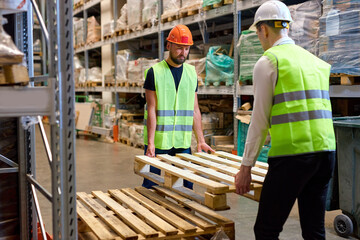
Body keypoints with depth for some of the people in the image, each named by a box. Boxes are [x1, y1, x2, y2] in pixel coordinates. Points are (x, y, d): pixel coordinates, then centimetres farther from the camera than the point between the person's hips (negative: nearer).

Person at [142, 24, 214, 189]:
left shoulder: (191, 72, 9)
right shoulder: (154, 72, -5)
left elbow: (194, 109, 9)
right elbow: (151, 109, -9)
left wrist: (201, 140, 5)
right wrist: (150, 143, -15)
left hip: (183, 142, 4)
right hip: (158, 140, -4)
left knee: (186, 184, 9)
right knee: (151, 184, 4)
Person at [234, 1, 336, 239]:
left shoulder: (268, 61, -3)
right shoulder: (316, 61, 17)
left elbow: (260, 120, -6)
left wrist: (246, 167, 1)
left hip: (291, 156, -7)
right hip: (326, 152, 7)